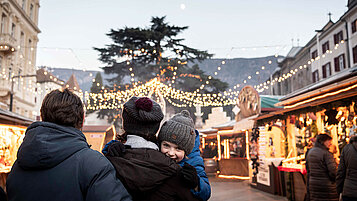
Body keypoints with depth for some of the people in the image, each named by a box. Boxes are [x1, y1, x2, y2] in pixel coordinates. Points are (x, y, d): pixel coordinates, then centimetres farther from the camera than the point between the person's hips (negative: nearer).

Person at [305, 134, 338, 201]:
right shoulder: (326, 153, -15)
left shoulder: (310, 152, 8)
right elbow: (333, 171, -20)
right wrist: (333, 180, -1)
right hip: (326, 185, -7)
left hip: (313, 184, 7)